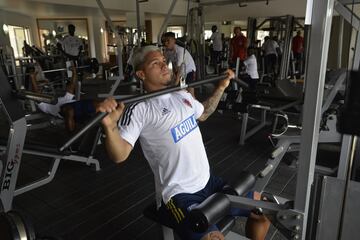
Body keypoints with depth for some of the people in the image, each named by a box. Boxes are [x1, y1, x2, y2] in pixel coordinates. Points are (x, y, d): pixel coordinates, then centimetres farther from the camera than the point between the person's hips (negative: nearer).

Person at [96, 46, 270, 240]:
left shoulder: (182, 95, 9)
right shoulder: (140, 109, -16)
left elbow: (203, 114, 28)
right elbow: (119, 155, -24)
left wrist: (221, 87, 26)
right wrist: (110, 126, -42)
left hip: (209, 181, 8)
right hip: (180, 194, -8)